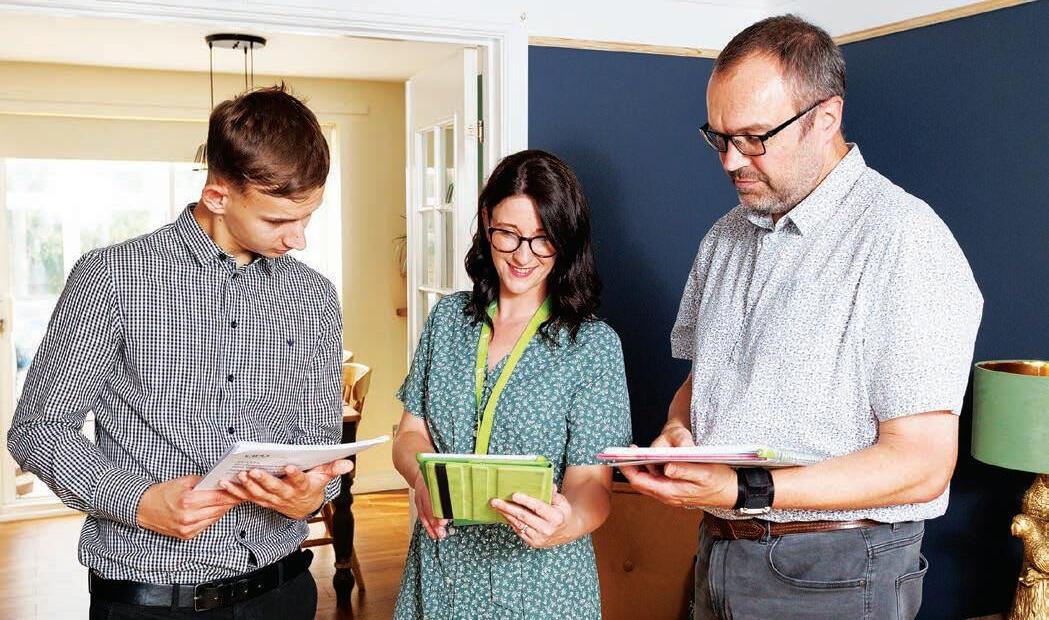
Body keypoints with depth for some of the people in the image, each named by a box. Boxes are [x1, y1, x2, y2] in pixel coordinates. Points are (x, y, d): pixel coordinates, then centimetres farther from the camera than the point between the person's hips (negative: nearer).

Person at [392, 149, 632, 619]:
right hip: (439, 571, 3)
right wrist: (422, 478, -18)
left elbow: (591, 482, -11)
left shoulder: (593, 345, -9)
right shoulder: (448, 318, 2)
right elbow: (409, 433, 4)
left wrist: (567, 523, -33)